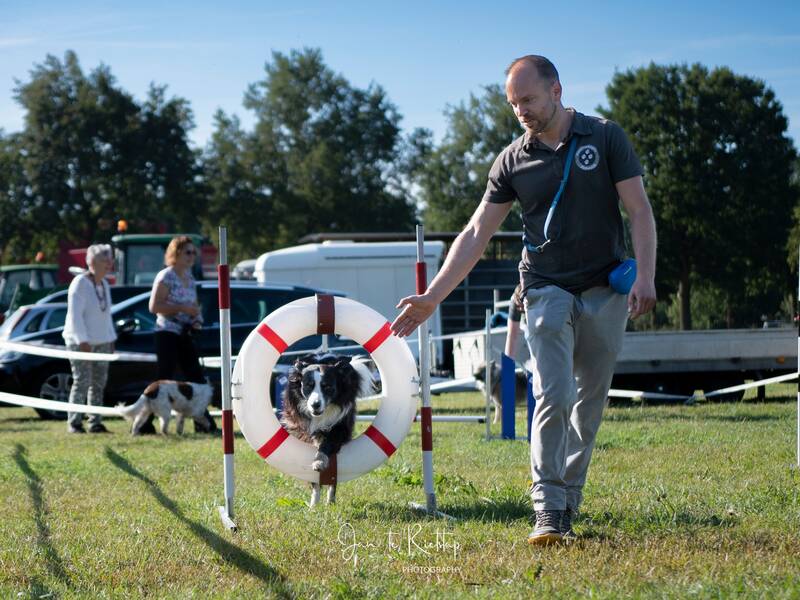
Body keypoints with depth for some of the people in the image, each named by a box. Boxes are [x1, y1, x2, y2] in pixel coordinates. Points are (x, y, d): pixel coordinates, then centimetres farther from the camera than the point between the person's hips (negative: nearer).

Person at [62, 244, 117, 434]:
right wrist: (82, 340, -22)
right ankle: (74, 422, -5)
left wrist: (111, 338, 16)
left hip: (101, 342, 7)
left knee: (99, 383, 5)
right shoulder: (80, 283, -12)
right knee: (82, 382, -9)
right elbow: (75, 315, -17)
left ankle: (95, 423, 8)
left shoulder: (104, 284, 12)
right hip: (80, 341, -7)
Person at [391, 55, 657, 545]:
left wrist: (645, 276, -14)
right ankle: (549, 510, -16)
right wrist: (433, 297, -1)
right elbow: (476, 234, 5)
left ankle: (569, 499, 15)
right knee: (553, 395, -14)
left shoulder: (605, 137, 0)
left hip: (605, 290, 0)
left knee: (591, 399, 4)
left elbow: (640, 211, -1)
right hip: (547, 290, 0)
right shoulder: (513, 160, 4)